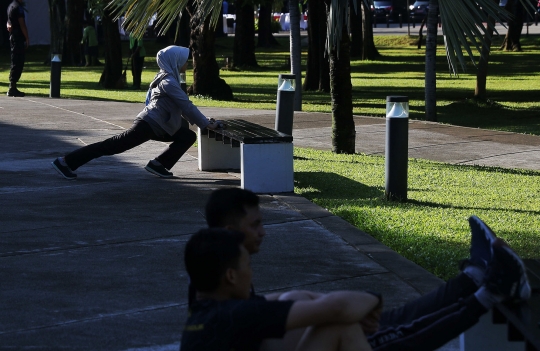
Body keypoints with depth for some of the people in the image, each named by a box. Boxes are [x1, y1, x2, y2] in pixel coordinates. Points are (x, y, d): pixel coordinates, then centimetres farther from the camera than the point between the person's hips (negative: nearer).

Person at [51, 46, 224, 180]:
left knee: (189, 136, 8)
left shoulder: (166, 78, 18)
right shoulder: (169, 82, -13)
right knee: (114, 145, -11)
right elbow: (186, 105, -17)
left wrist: (204, 121, 21)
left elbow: (182, 106, 25)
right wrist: (206, 124, -12)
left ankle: (159, 165, 3)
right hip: (149, 125, -10)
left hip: (159, 127, 10)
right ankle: (66, 162, -9)